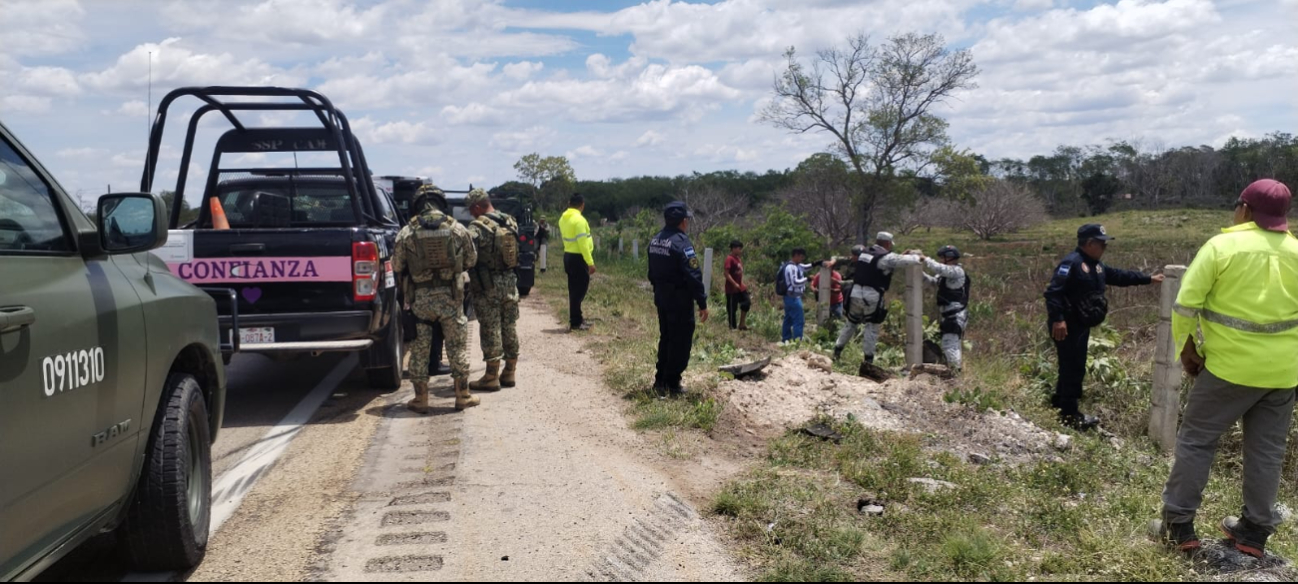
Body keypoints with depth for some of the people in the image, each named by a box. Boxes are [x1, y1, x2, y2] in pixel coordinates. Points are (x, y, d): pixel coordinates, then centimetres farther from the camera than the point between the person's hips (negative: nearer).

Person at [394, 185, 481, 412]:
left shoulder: (407, 232, -4)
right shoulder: (457, 229, -2)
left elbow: (396, 266, 2)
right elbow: (471, 260, 8)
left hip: (420, 298, 0)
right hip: (450, 297, 0)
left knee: (420, 349, 9)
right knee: (456, 347, 10)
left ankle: (420, 399, 12)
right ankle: (463, 396, 15)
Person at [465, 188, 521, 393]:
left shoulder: (478, 227, -16)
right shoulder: (511, 222, 6)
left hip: (488, 287, -7)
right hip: (510, 282, 7)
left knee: (490, 331, 0)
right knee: (509, 328, 13)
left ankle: (492, 377, 4)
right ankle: (509, 372, 21)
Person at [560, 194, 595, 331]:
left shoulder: (563, 219, 8)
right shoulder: (579, 220, -19)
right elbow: (583, 243, -22)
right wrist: (590, 262, -19)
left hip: (568, 256, 9)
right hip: (578, 258, -9)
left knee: (575, 289, 15)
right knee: (579, 290, -4)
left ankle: (577, 318, 22)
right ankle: (575, 322, -2)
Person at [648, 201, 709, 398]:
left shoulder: (655, 240, 7)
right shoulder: (681, 242, -20)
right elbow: (694, 276, -21)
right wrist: (702, 303, -16)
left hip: (661, 297, 8)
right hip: (680, 300, -8)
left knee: (665, 338, 18)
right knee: (680, 343, 1)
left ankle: (660, 382, 21)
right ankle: (672, 385, 4)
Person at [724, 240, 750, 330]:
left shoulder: (738, 259, 12)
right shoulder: (729, 259, -15)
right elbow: (727, 274, -21)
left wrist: (742, 283, 10)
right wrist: (735, 284, -22)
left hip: (740, 287, 9)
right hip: (732, 289, -9)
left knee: (747, 302, 7)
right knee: (732, 309, 0)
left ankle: (742, 324, 17)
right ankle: (733, 327, 8)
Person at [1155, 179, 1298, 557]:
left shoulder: (1223, 246, -10)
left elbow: (1187, 303, -12)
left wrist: (1187, 347, 0)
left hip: (1231, 365, -4)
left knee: (1196, 439, 6)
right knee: (1267, 450, 13)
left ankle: (1178, 524, 8)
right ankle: (1255, 531, 21)